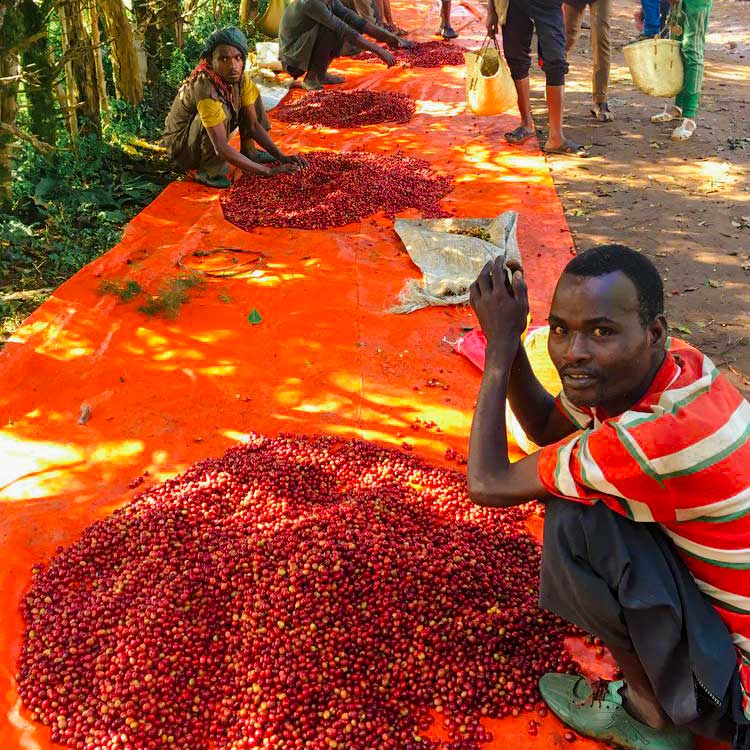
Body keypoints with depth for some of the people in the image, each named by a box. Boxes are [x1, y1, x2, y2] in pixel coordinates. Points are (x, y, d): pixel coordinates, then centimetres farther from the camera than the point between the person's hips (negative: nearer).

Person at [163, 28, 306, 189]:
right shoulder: (205, 88, -34)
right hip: (181, 146, -7)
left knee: (251, 96, -1)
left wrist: (281, 157, -17)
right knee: (222, 109, -33)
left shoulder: (241, 77, -13)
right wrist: (268, 171, -37)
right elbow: (222, 148, -37)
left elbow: (253, 125, -6)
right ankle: (210, 171, -18)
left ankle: (248, 151, 8)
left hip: (204, 138, 7)